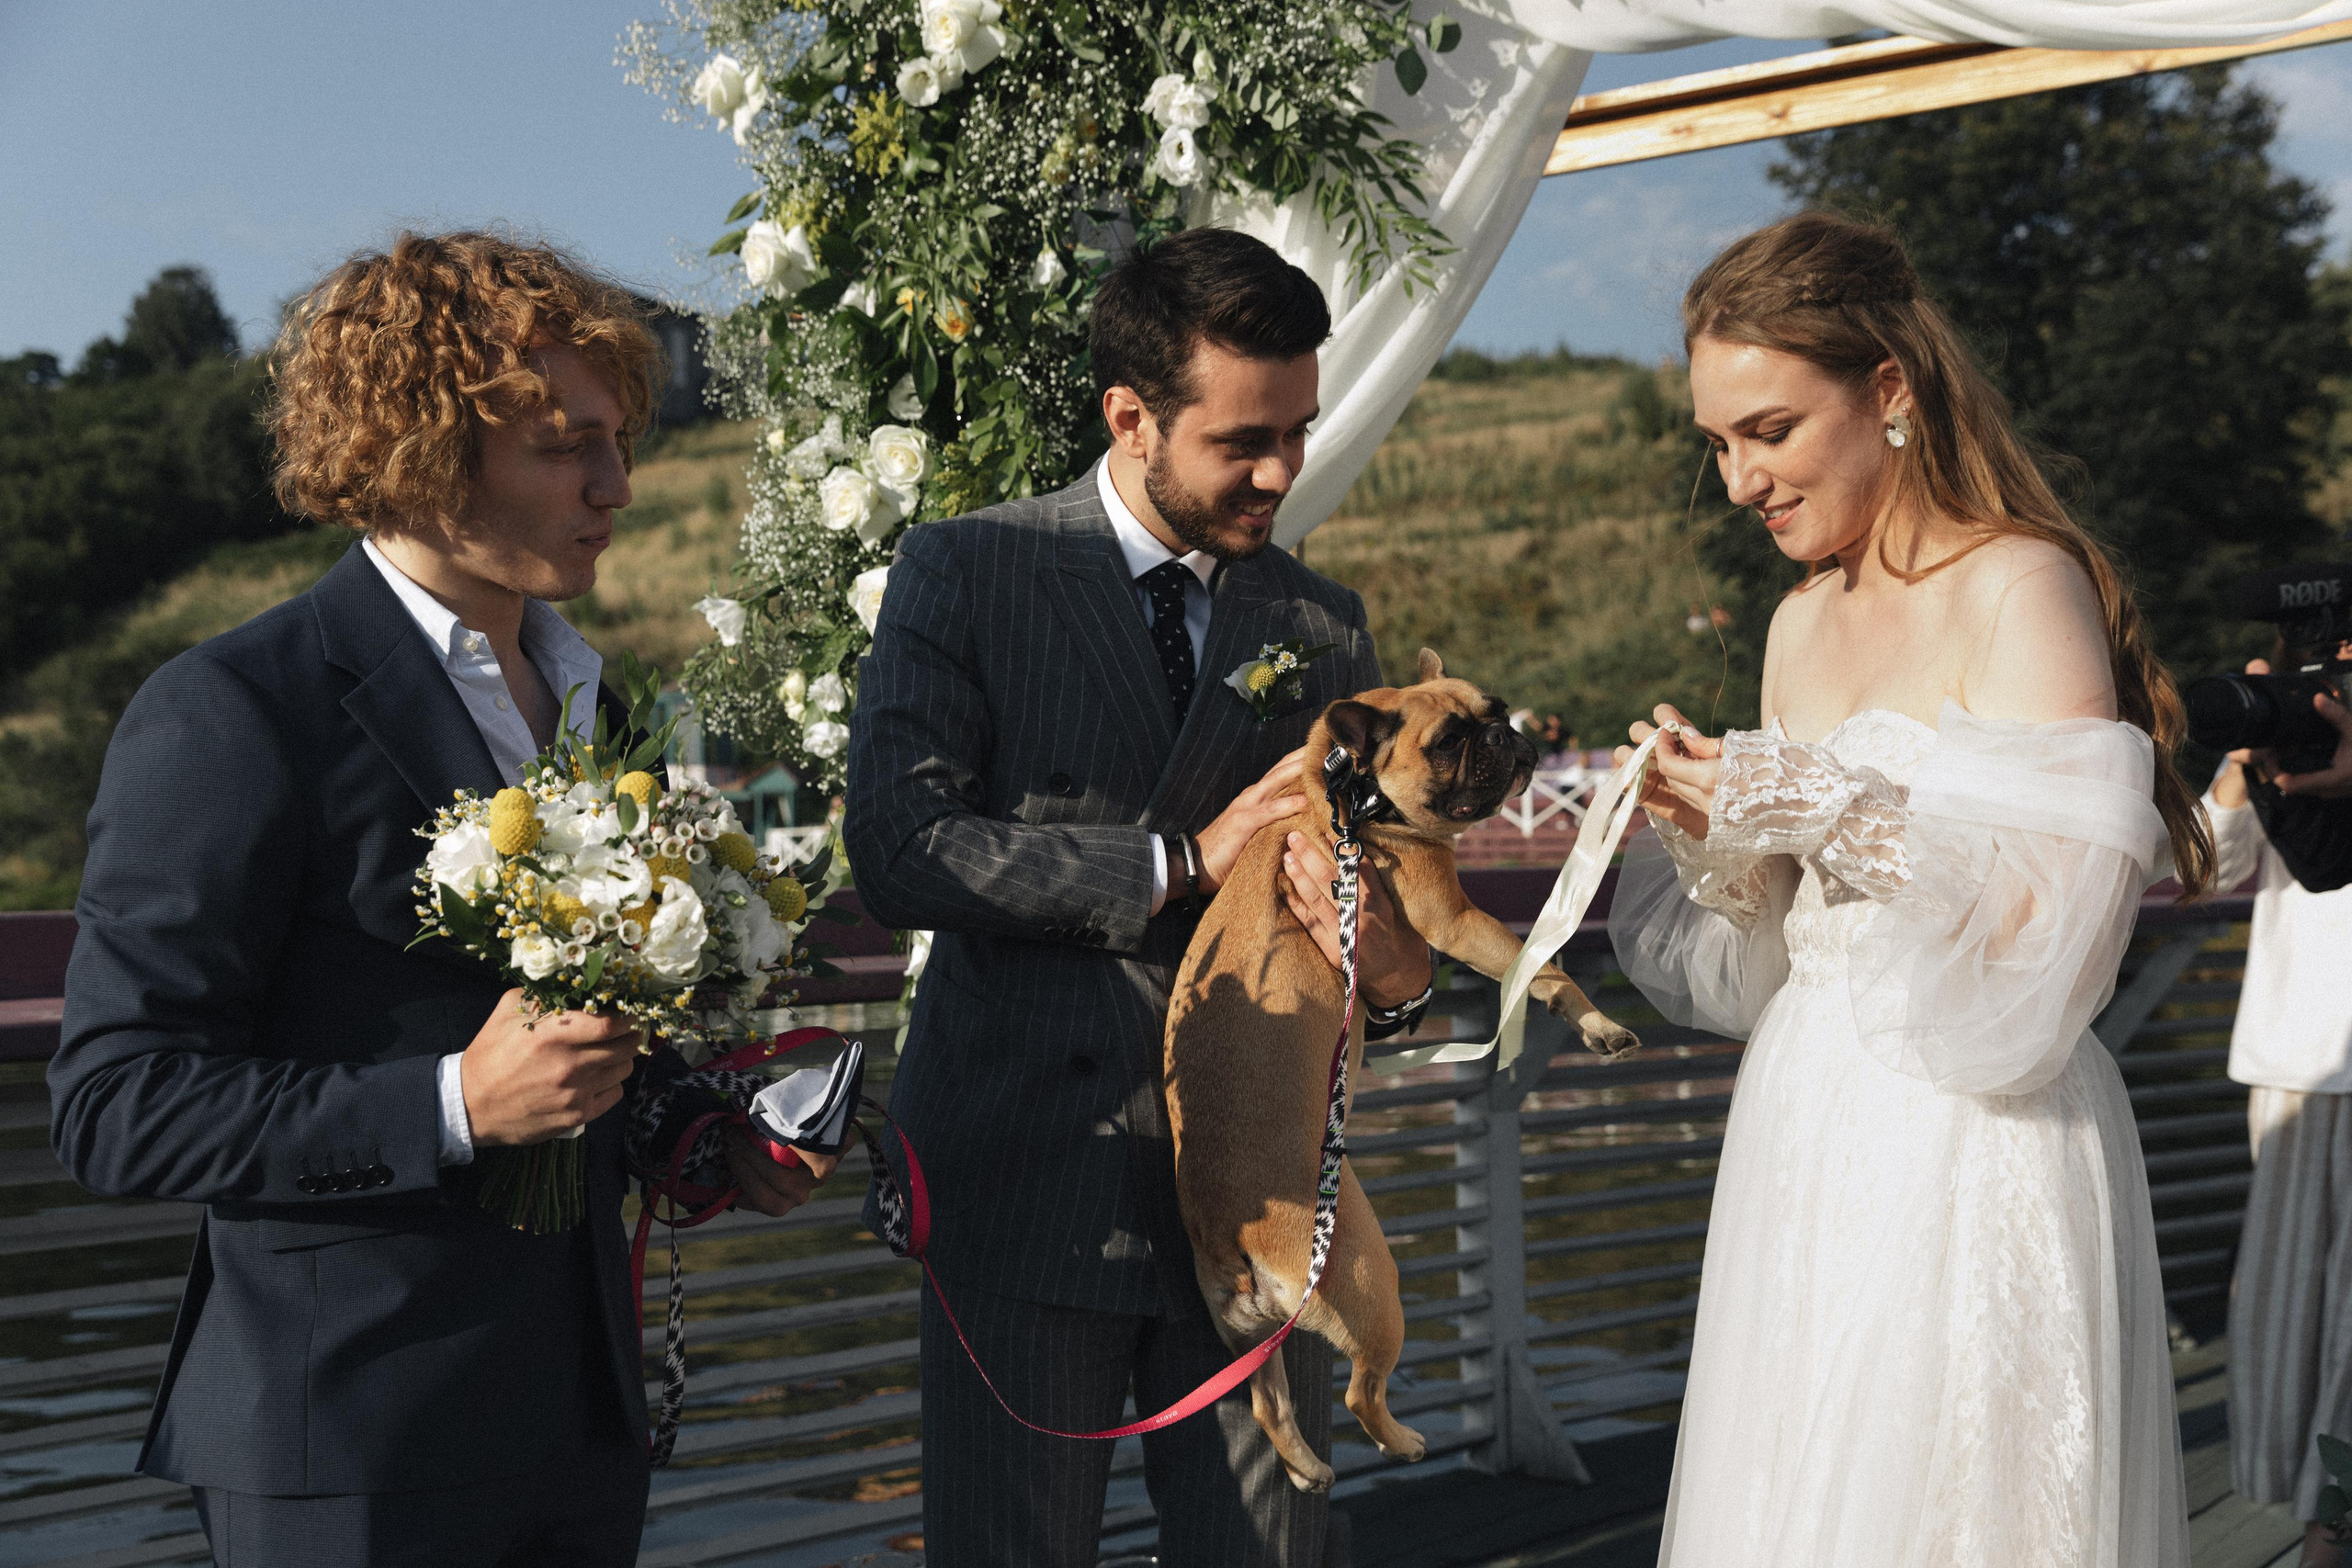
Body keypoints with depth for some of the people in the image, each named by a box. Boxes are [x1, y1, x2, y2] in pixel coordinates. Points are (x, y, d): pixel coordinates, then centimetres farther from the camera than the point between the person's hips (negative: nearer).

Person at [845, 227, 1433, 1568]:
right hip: (1028, 1189, -3)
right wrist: (1184, 862, -15)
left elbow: (1392, 870, 12)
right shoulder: (964, 576, -2)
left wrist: (1398, 964, -13)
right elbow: (898, 850, -14)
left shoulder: (1328, 624, 10)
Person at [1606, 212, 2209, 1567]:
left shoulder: (2023, 590, -11)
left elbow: (2043, 945, -18)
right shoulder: (1803, 623, 12)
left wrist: (1828, 813, -21)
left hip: (1969, 1162, -8)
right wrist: (1716, 840, -3)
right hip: (1808, 1149, 8)